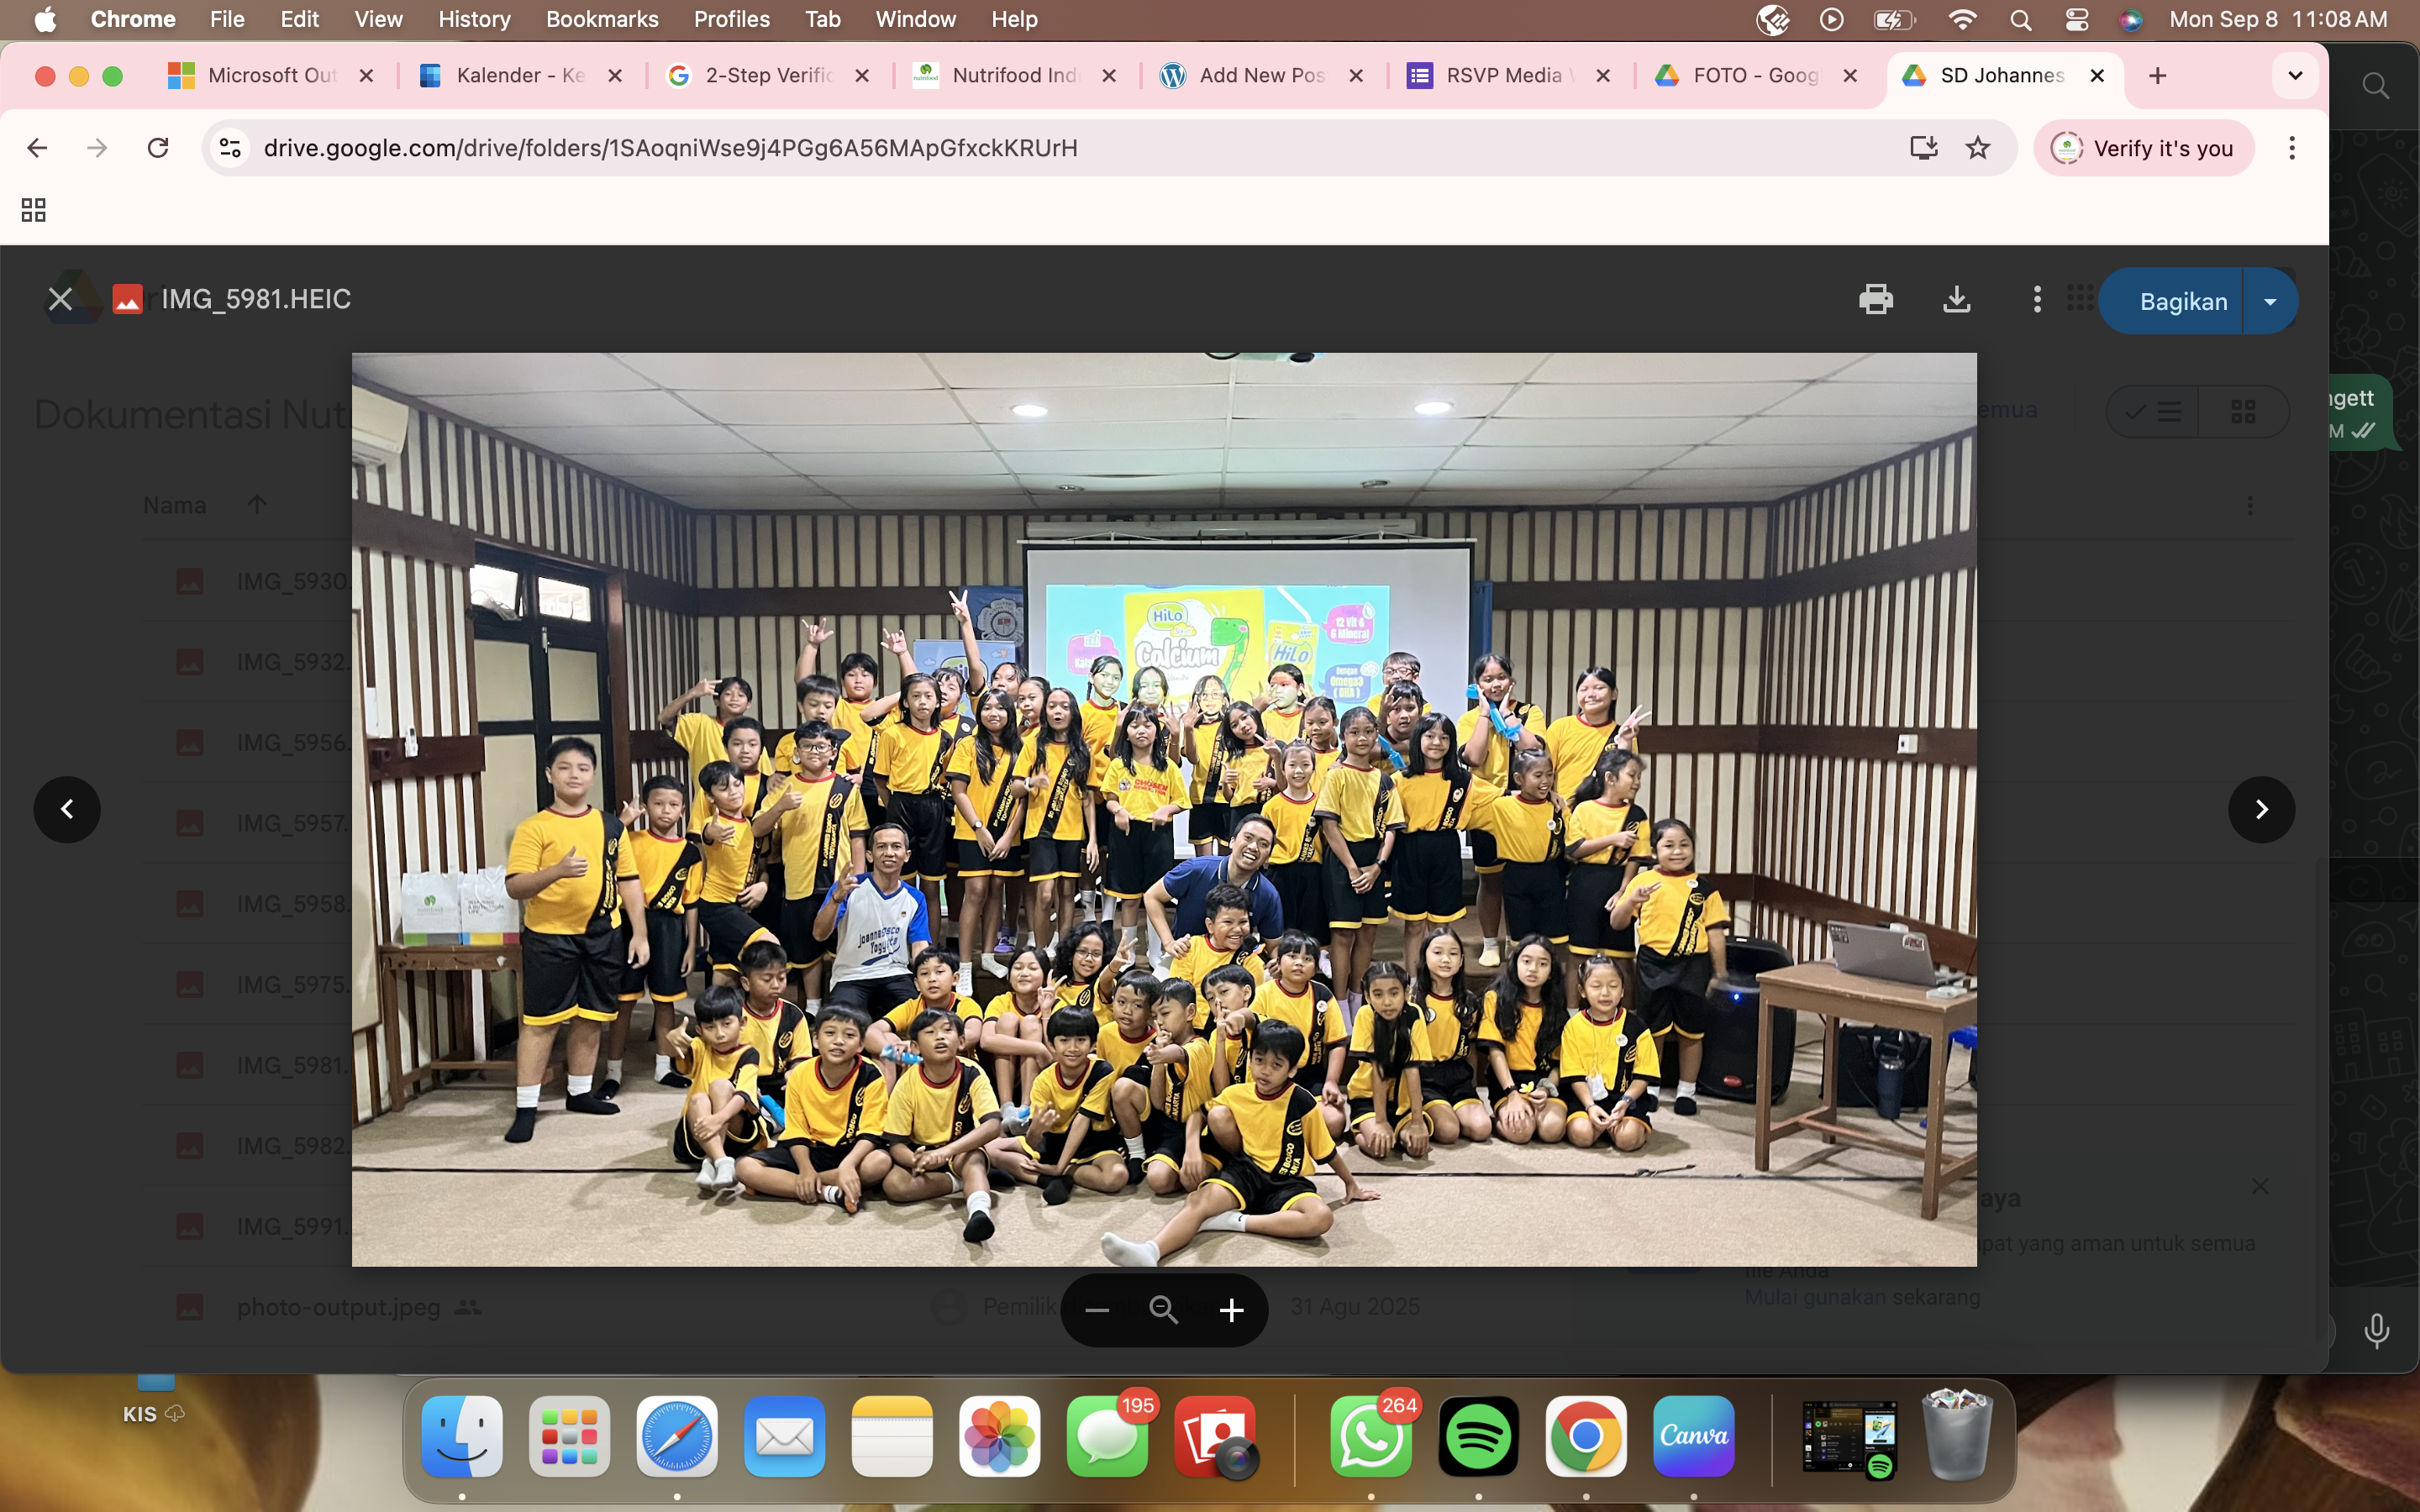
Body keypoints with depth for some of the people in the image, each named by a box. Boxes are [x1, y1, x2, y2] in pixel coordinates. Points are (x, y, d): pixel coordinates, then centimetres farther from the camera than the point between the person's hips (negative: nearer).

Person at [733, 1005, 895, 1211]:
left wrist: (847, 1165, -37)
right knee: (746, 1168, -19)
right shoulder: (800, 1075, -8)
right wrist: (806, 1169, -22)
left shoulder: (870, 1076, -16)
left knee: (881, 1163, -36)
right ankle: (832, 1193, -27)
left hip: (852, 1152, -2)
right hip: (810, 1151, 2)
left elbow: (871, 1133, -19)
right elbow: (796, 1133, -4)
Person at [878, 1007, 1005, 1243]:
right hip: (920, 1154, 2)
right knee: (893, 1184, -29)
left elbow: (993, 1126, -30)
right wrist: (916, 1160, -37)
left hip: (962, 1152, -1)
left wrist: (946, 1151, -42)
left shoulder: (972, 1075, -18)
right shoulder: (907, 1084, -16)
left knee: (973, 1159, -35)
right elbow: (897, 1144, -14)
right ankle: (971, 1180, -17)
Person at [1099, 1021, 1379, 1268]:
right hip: (1246, 1171, 2)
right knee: (1198, 1201, -28)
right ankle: (1150, 1251, -52)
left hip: (1287, 1182, -2)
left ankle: (1234, 1221, -29)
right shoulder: (1236, 1094, -1)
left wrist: (1351, 1184, 13)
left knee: (1321, 1218, -34)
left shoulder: (1302, 1102, -9)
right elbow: (1200, 1115, 14)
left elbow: (1327, 1151, 3)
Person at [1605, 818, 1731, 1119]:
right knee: (1654, 1029, 9)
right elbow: (1617, 923, -2)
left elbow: (1716, 932, 4)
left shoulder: (1703, 888, 2)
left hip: (1693, 966, 0)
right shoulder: (1645, 882, 0)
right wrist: (1631, 900, -20)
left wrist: (1719, 973, 3)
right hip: (1653, 964, 0)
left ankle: (1686, 1091, 23)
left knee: (1691, 1031, 9)